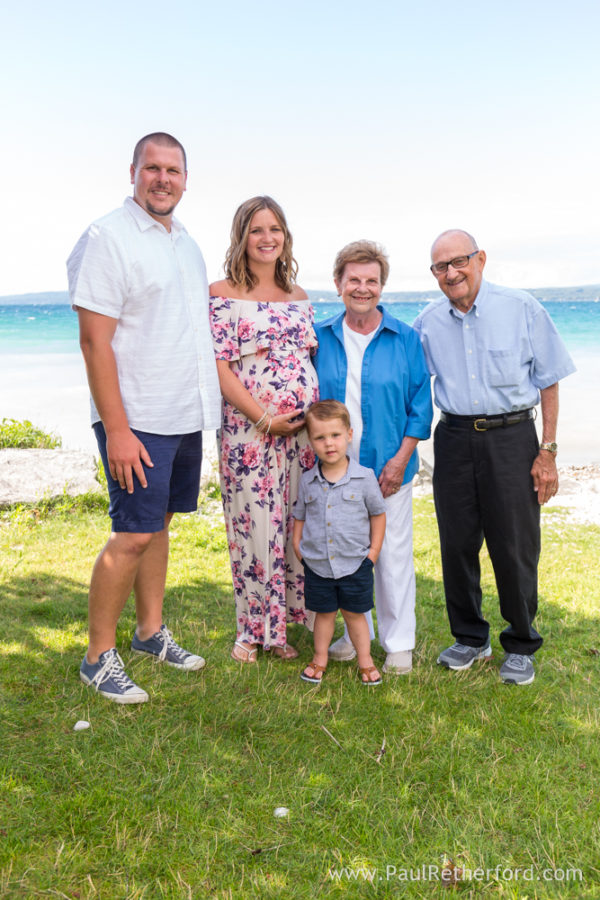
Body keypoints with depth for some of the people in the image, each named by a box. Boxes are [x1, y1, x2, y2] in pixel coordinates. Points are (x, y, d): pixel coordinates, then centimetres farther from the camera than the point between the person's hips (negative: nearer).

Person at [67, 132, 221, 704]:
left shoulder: (186, 242, 15)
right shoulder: (107, 238, -9)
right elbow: (94, 341, -15)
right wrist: (117, 429, -20)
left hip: (186, 416, 8)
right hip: (137, 420, -7)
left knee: (159, 523, 15)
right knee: (134, 534, -5)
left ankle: (151, 632, 29)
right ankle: (99, 657, 10)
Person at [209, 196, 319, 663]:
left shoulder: (299, 296, 15)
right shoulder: (221, 294, -1)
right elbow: (220, 367, -8)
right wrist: (266, 418, -14)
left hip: (307, 428, 5)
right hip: (249, 428, -5)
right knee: (254, 525, 0)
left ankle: (285, 625, 23)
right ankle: (253, 630, 18)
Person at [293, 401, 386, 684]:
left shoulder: (364, 478, -7)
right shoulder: (307, 481, -1)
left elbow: (378, 514, 3)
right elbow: (299, 517, 11)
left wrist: (373, 551, -1)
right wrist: (298, 547, 2)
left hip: (355, 563, -2)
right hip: (317, 565, 2)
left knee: (354, 613, 10)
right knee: (323, 613, 15)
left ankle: (365, 660, 26)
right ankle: (320, 658, 32)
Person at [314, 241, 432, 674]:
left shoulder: (406, 339, -2)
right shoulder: (321, 338, 4)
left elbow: (420, 406, -1)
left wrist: (400, 460, -8)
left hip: (389, 469, -2)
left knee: (392, 554, 4)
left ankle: (399, 643, 20)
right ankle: (355, 633, 29)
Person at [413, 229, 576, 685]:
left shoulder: (522, 308, -4)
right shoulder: (428, 323, 4)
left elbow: (548, 382, 0)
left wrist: (548, 451, -5)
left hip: (511, 437, -3)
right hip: (454, 438, 3)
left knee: (515, 545, 2)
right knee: (457, 543, 9)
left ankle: (521, 646, 23)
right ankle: (471, 638, 29)